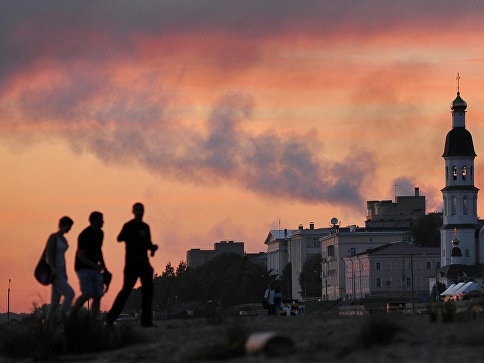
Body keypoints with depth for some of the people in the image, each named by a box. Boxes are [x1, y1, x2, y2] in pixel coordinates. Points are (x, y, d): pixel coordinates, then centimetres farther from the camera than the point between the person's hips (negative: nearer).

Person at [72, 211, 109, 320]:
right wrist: (96, 266, -23)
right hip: (83, 267, -8)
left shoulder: (100, 233, 9)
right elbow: (81, 256, -17)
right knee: (87, 294, -20)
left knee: (98, 296, -2)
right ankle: (72, 314, -3)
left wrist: (103, 267, 16)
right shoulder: (85, 235, -16)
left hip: (94, 269, 8)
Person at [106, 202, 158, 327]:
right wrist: (137, 234, -31)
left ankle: (146, 320, 1)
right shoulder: (128, 226, -4)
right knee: (127, 289, -9)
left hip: (144, 263, 6)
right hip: (132, 263, -6)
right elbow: (120, 238, -22)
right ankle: (111, 316, 0)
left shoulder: (145, 227, 17)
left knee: (148, 290, -1)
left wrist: (152, 247, 3)